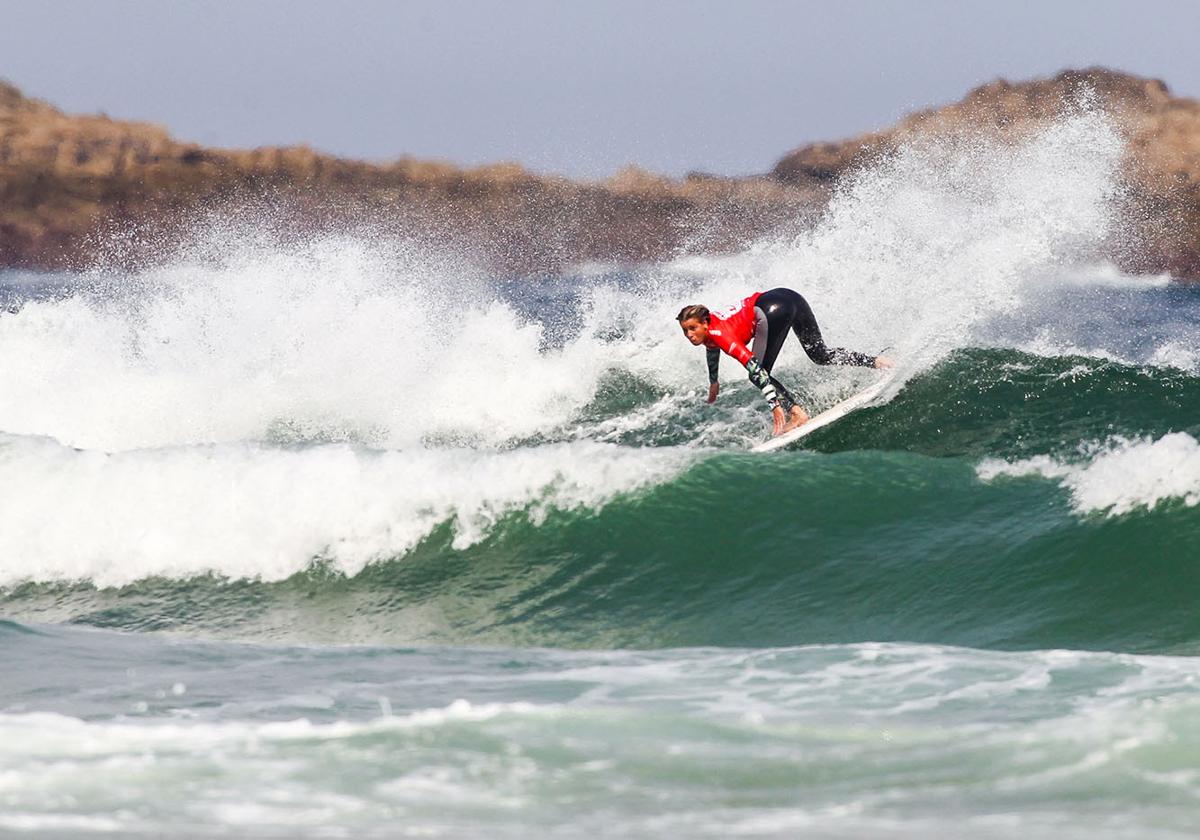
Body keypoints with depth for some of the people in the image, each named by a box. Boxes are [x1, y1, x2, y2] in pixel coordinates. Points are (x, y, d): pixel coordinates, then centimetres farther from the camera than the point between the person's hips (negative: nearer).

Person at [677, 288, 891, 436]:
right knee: (821, 355, 23)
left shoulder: (717, 333, -13)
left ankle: (797, 414, -13)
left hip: (774, 310, -10)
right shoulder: (708, 330, 13)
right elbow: (713, 349, 40)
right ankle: (874, 361, 16)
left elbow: (754, 367, -22)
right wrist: (713, 381, 55)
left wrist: (775, 405, -26)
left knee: (757, 373, -4)